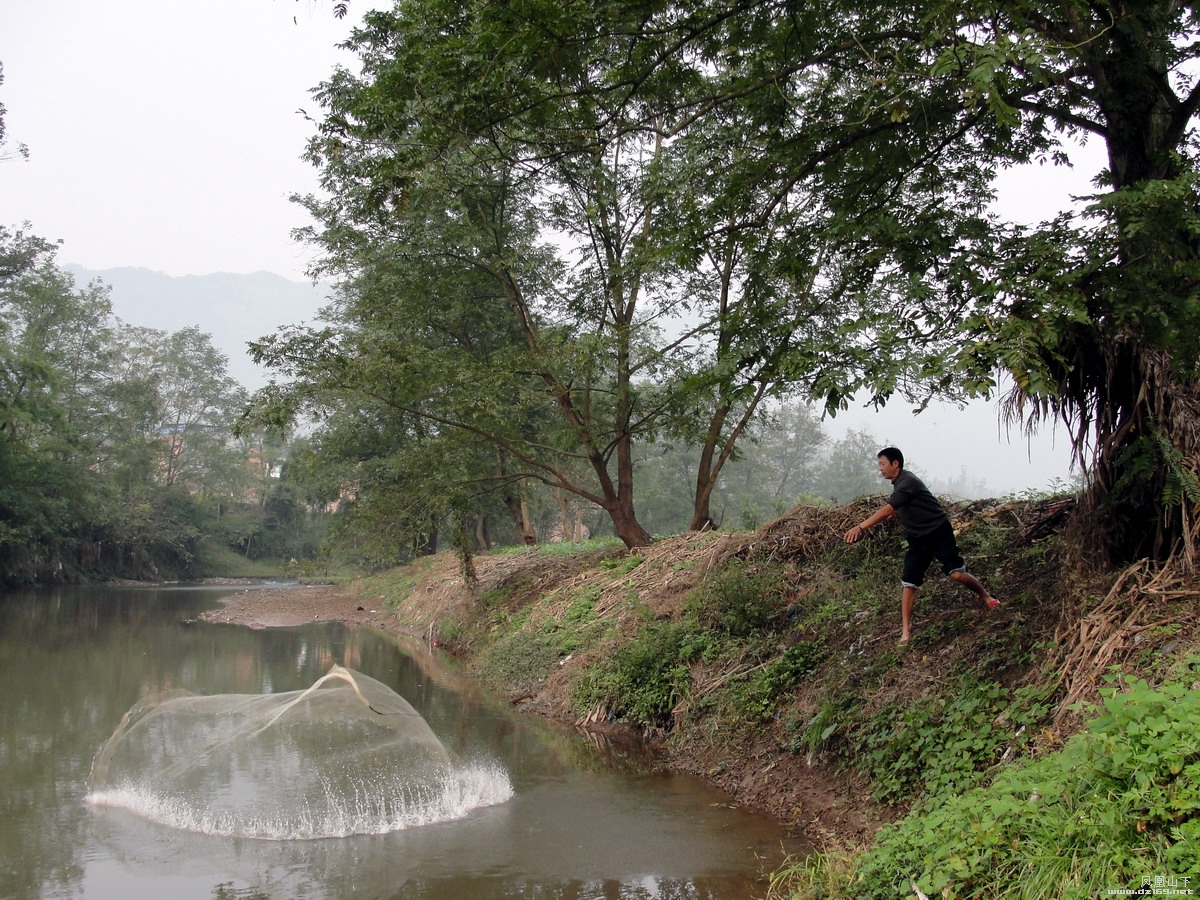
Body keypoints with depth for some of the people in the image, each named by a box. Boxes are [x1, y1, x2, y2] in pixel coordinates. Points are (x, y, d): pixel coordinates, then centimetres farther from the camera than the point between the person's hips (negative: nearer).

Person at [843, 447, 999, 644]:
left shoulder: (907, 482, -21)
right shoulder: (899, 484, 9)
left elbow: (887, 510, -31)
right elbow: (896, 513, 20)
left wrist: (861, 528, -36)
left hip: (938, 533, -8)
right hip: (918, 539, 8)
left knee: (957, 573, -12)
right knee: (909, 583, -2)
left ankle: (986, 597, 18)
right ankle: (905, 631, -1)